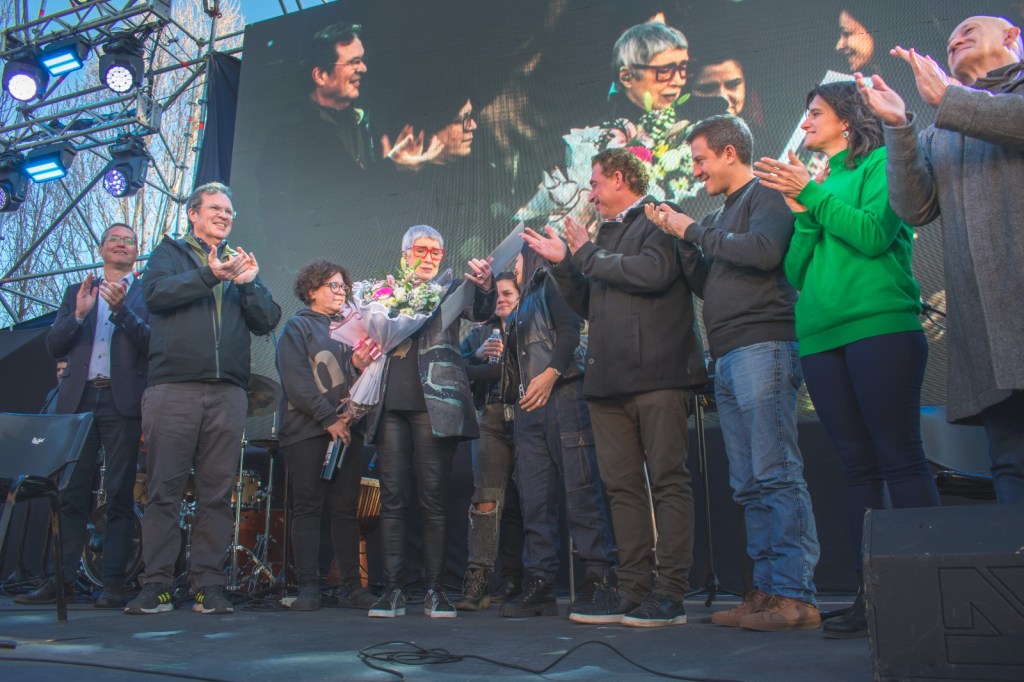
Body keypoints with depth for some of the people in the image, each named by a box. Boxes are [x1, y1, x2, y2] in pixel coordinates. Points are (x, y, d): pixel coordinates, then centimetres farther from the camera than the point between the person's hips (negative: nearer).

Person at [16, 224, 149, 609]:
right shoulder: (78, 292, 20)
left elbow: (151, 343, -4)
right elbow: (54, 346, 10)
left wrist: (121, 309, -15)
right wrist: (78, 314, -7)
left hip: (122, 401, -3)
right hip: (78, 400, 3)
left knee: (119, 495, -3)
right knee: (71, 494, 3)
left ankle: (114, 583, 1)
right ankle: (63, 579, 10)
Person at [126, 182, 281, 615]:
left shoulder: (242, 263, 23)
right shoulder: (170, 252, 16)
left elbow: (267, 321, 12)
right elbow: (156, 293, -5)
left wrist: (248, 284, -4)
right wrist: (211, 275, -12)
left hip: (228, 391, 3)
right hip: (174, 386, -2)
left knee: (218, 491, 1)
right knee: (165, 489, -3)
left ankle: (209, 584, 6)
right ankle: (156, 585, 3)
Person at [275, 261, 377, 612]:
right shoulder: (297, 327, 6)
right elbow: (297, 382, -6)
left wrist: (360, 365, -5)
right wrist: (328, 418, -13)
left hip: (346, 428, 4)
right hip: (307, 429, -4)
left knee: (346, 508, 3)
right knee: (308, 507, -3)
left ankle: (351, 586, 6)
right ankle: (308, 586, 0)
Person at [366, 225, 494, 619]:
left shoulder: (449, 291, 12)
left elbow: (481, 312, -7)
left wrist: (485, 287, -29)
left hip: (433, 405, -2)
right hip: (390, 406, 2)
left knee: (433, 499, -1)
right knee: (393, 498, 1)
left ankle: (435, 590, 6)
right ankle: (393, 589, 7)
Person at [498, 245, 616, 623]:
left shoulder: (551, 282, 7)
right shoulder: (523, 306, 29)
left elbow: (570, 330, -8)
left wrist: (550, 374, -19)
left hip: (562, 393, -8)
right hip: (528, 405, 8)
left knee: (580, 489, -12)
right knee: (534, 498, 2)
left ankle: (600, 579, -11)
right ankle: (539, 584, 3)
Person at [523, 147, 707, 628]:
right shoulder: (604, 235, 24)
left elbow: (655, 272, -17)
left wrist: (588, 255, -5)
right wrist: (562, 263, 13)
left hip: (656, 371, -8)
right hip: (609, 379, 8)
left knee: (668, 479, -5)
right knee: (622, 486, 5)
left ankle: (670, 595, -1)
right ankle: (633, 592, 11)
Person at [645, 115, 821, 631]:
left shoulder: (766, 197, 2)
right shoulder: (720, 217, 25)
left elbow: (764, 250, -18)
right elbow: (705, 286, 24)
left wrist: (695, 231, -7)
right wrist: (678, 237, 14)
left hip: (761, 348, -9)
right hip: (727, 360, 9)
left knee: (776, 475, -11)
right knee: (749, 485, 6)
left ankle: (795, 596, -7)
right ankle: (767, 590, 11)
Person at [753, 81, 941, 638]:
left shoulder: (880, 164, 6)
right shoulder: (818, 185, 23)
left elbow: (874, 235, -11)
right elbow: (795, 272, 15)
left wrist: (812, 193, -6)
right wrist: (803, 214, 1)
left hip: (879, 326, -6)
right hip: (822, 337, 6)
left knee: (900, 458, -9)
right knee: (858, 466, 5)